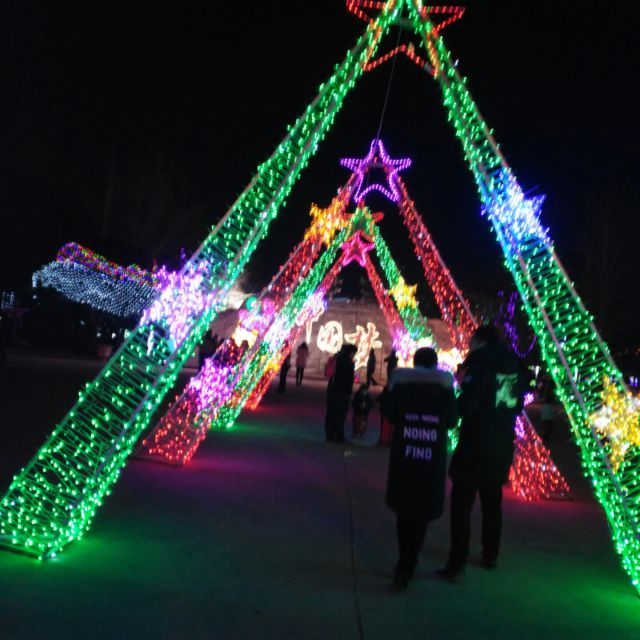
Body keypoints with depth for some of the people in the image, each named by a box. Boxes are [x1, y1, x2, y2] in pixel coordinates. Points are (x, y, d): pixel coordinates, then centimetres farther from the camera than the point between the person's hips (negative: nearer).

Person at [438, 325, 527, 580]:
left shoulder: (480, 364, -13)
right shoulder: (515, 367, 7)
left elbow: (466, 406, -19)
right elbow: (517, 406, 15)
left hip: (475, 445, -7)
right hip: (503, 447, 7)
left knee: (462, 503, -3)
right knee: (492, 502, 19)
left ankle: (457, 562, -8)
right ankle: (490, 555, 28)